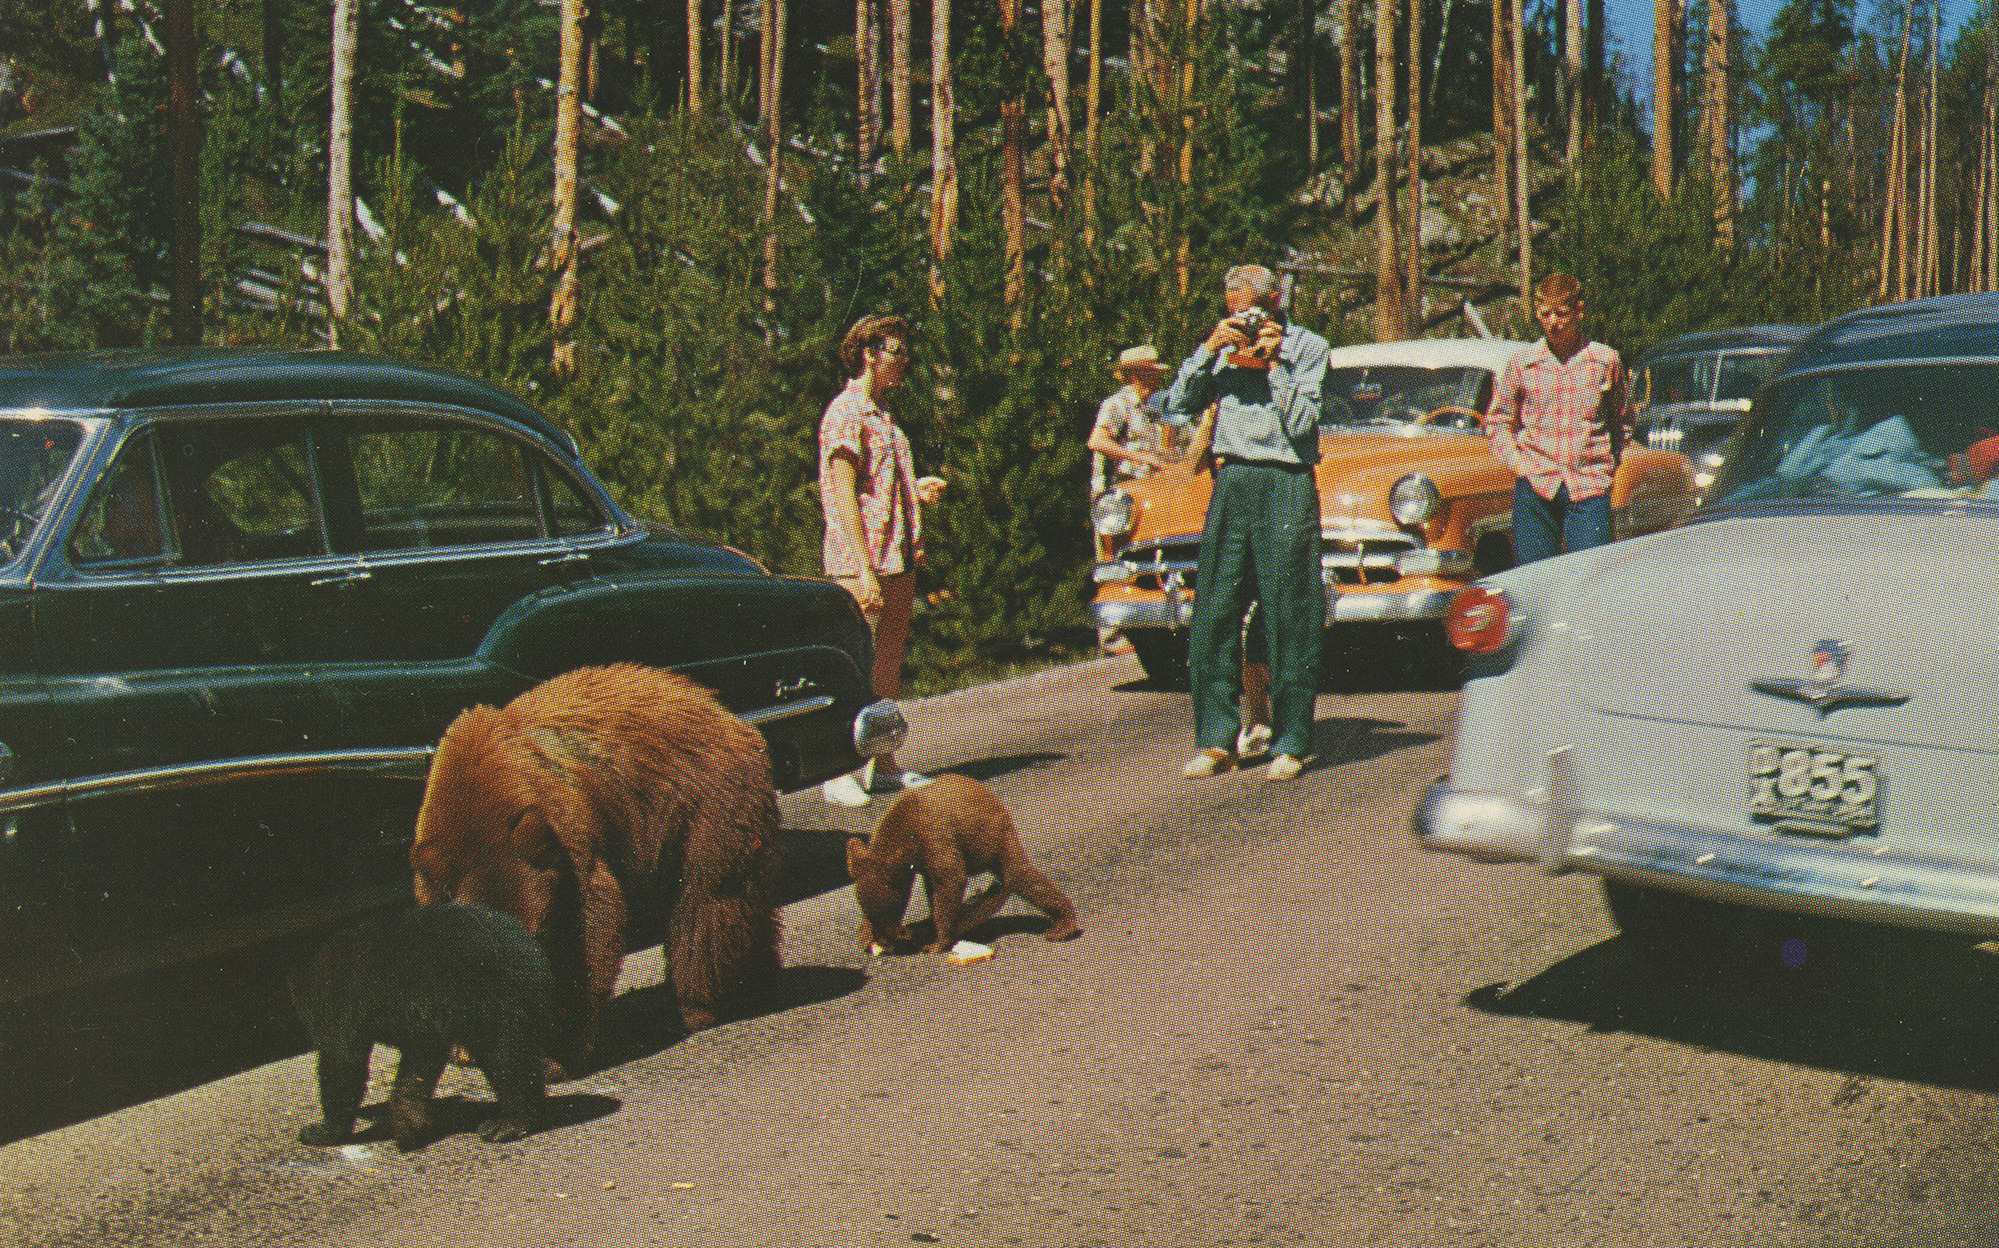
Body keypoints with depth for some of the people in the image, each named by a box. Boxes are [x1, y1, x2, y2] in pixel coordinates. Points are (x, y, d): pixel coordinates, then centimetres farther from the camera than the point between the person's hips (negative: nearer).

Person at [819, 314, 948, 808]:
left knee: (889, 665, 11)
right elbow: (843, 496, -16)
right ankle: (836, 771, -3)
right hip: (862, 564, -9)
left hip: (898, 562, 9)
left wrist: (917, 489, 9)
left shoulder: (880, 416, 20)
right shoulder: (845, 412, -9)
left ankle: (883, 766, 18)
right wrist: (864, 570, -21)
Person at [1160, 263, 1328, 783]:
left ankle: (1290, 743, 4)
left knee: (1289, 617, -2)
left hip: (1286, 485, -3)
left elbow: (1301, 425, -6)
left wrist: (1275, 364, -8)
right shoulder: (1227, 346, 13)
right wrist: (1208, 350, -1)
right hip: (1230, 482, 4)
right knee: (1213, 613, -1)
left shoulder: (1308, 347, 3)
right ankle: (1216, 740, 4)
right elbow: (1177, 408, 7)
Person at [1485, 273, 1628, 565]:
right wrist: (1514, 461, 1)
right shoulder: (1522, 363, 6)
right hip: (1535, 488, 1)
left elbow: (1618, 421, 18)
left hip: (1590, 486, -1)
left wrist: (1611, 462, 6)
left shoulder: (1606, 361, 6)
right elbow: (1497, 420, 14)